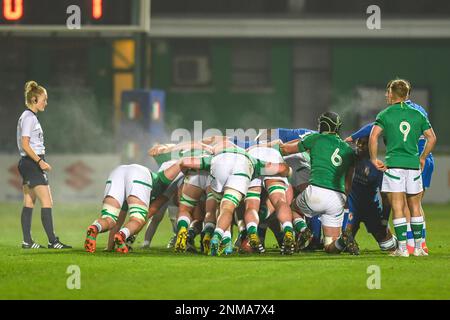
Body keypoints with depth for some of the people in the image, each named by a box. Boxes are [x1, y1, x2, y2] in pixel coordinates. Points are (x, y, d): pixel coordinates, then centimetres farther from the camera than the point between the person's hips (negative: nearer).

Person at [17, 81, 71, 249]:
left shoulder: (30, 117, 16)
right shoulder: (29, 118, -13)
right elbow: (25, 145, -19)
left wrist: (40, 162, 18)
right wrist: (40, 161, -21)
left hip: (29, 164, 10)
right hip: (32, 163, -10)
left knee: (29, 203, 8)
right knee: (47, 202, -11)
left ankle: (27, 241, 8)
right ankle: (52, 241, -13)